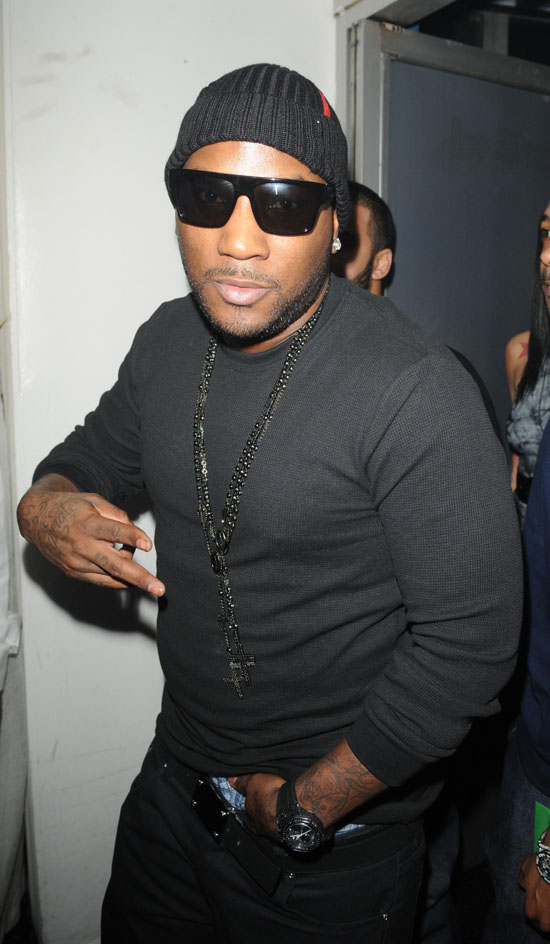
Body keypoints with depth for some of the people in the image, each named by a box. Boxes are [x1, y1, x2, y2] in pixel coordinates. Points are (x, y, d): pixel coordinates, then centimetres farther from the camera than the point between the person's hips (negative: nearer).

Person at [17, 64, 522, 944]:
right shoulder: (166, 342, -4)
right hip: (174, 777, 7)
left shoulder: (417, 393, -25)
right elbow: (95, 450, 12)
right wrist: (45, 504, -12)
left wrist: (307, 805, -16)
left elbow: (469, 640, -23)